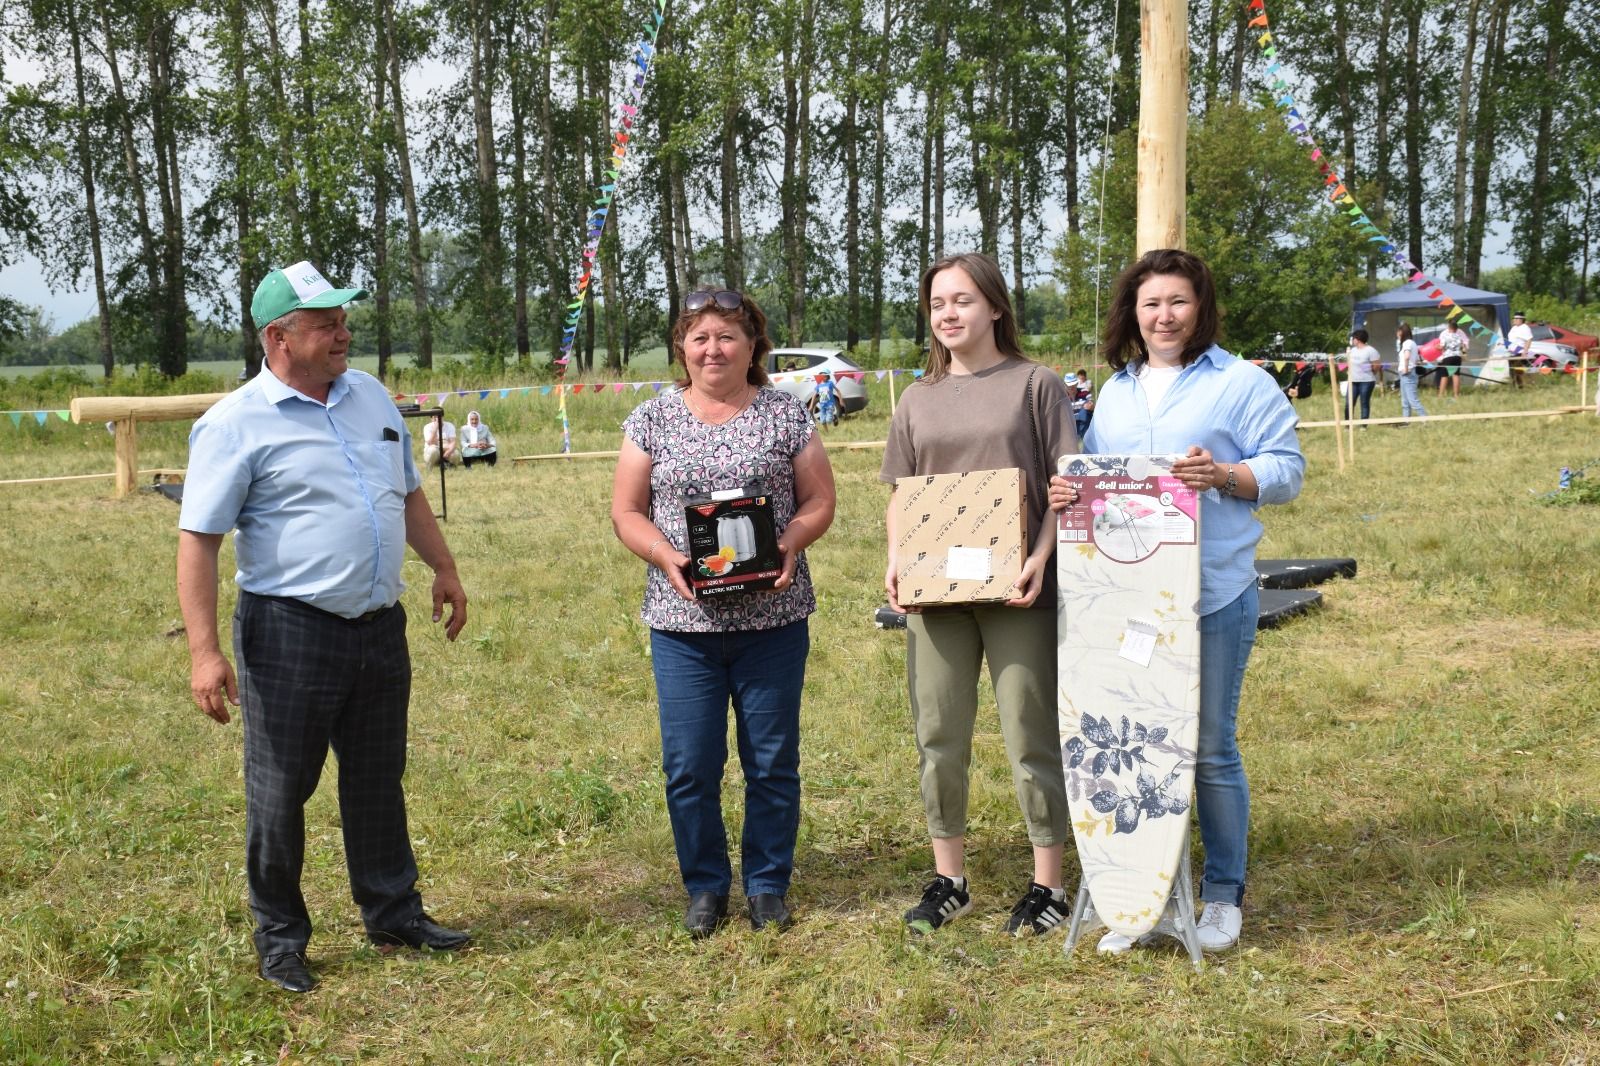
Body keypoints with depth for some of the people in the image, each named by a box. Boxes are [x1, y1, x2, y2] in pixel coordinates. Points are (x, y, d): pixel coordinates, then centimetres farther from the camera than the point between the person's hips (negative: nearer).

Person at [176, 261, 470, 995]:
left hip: (380, 626, 6)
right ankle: (280, 938, 21)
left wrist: (443, 567, 18)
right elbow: (197, 540, -13)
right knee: (280, 794, 5)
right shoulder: (237, 424, -11)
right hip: (290, 632, -5)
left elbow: (409, 493, 22)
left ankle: (394, 914, 30)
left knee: (378, 781, 16)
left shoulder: (372, 397, 9)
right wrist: (204, 650, -18)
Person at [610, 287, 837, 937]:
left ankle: (768, 886, 23)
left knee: (772, 762, 7)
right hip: (683, 621, 1)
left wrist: (789, 545, -14)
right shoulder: (653, 420, 6)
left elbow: (819, 499, 5)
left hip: (772, 618, 0)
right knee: (689, 766, 4)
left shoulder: (786, 415, 4)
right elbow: (626, 511, 5)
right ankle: (705, 888, 22)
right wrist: (667, 557, -13)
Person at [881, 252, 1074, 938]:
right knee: (938, 738, 10)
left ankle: (1047, 884, 16)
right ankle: (948, 880, 23)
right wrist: (896, 560, -3)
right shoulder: (918, 399, 12)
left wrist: (1041, 558, -16)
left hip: (1015, 591, -4)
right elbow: (900, 495, 14)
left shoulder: (1035, 384, 0)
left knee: (1031, 738, 3)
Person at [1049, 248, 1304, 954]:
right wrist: (1068, 493, 0)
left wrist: (1222, 475, -20)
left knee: (1210, 749, 3)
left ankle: (1223, 895, 19)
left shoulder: (1242, 384, -1)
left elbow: (1286, 470, -4)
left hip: (1212, 596, -5)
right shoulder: (1115, 391, 17)